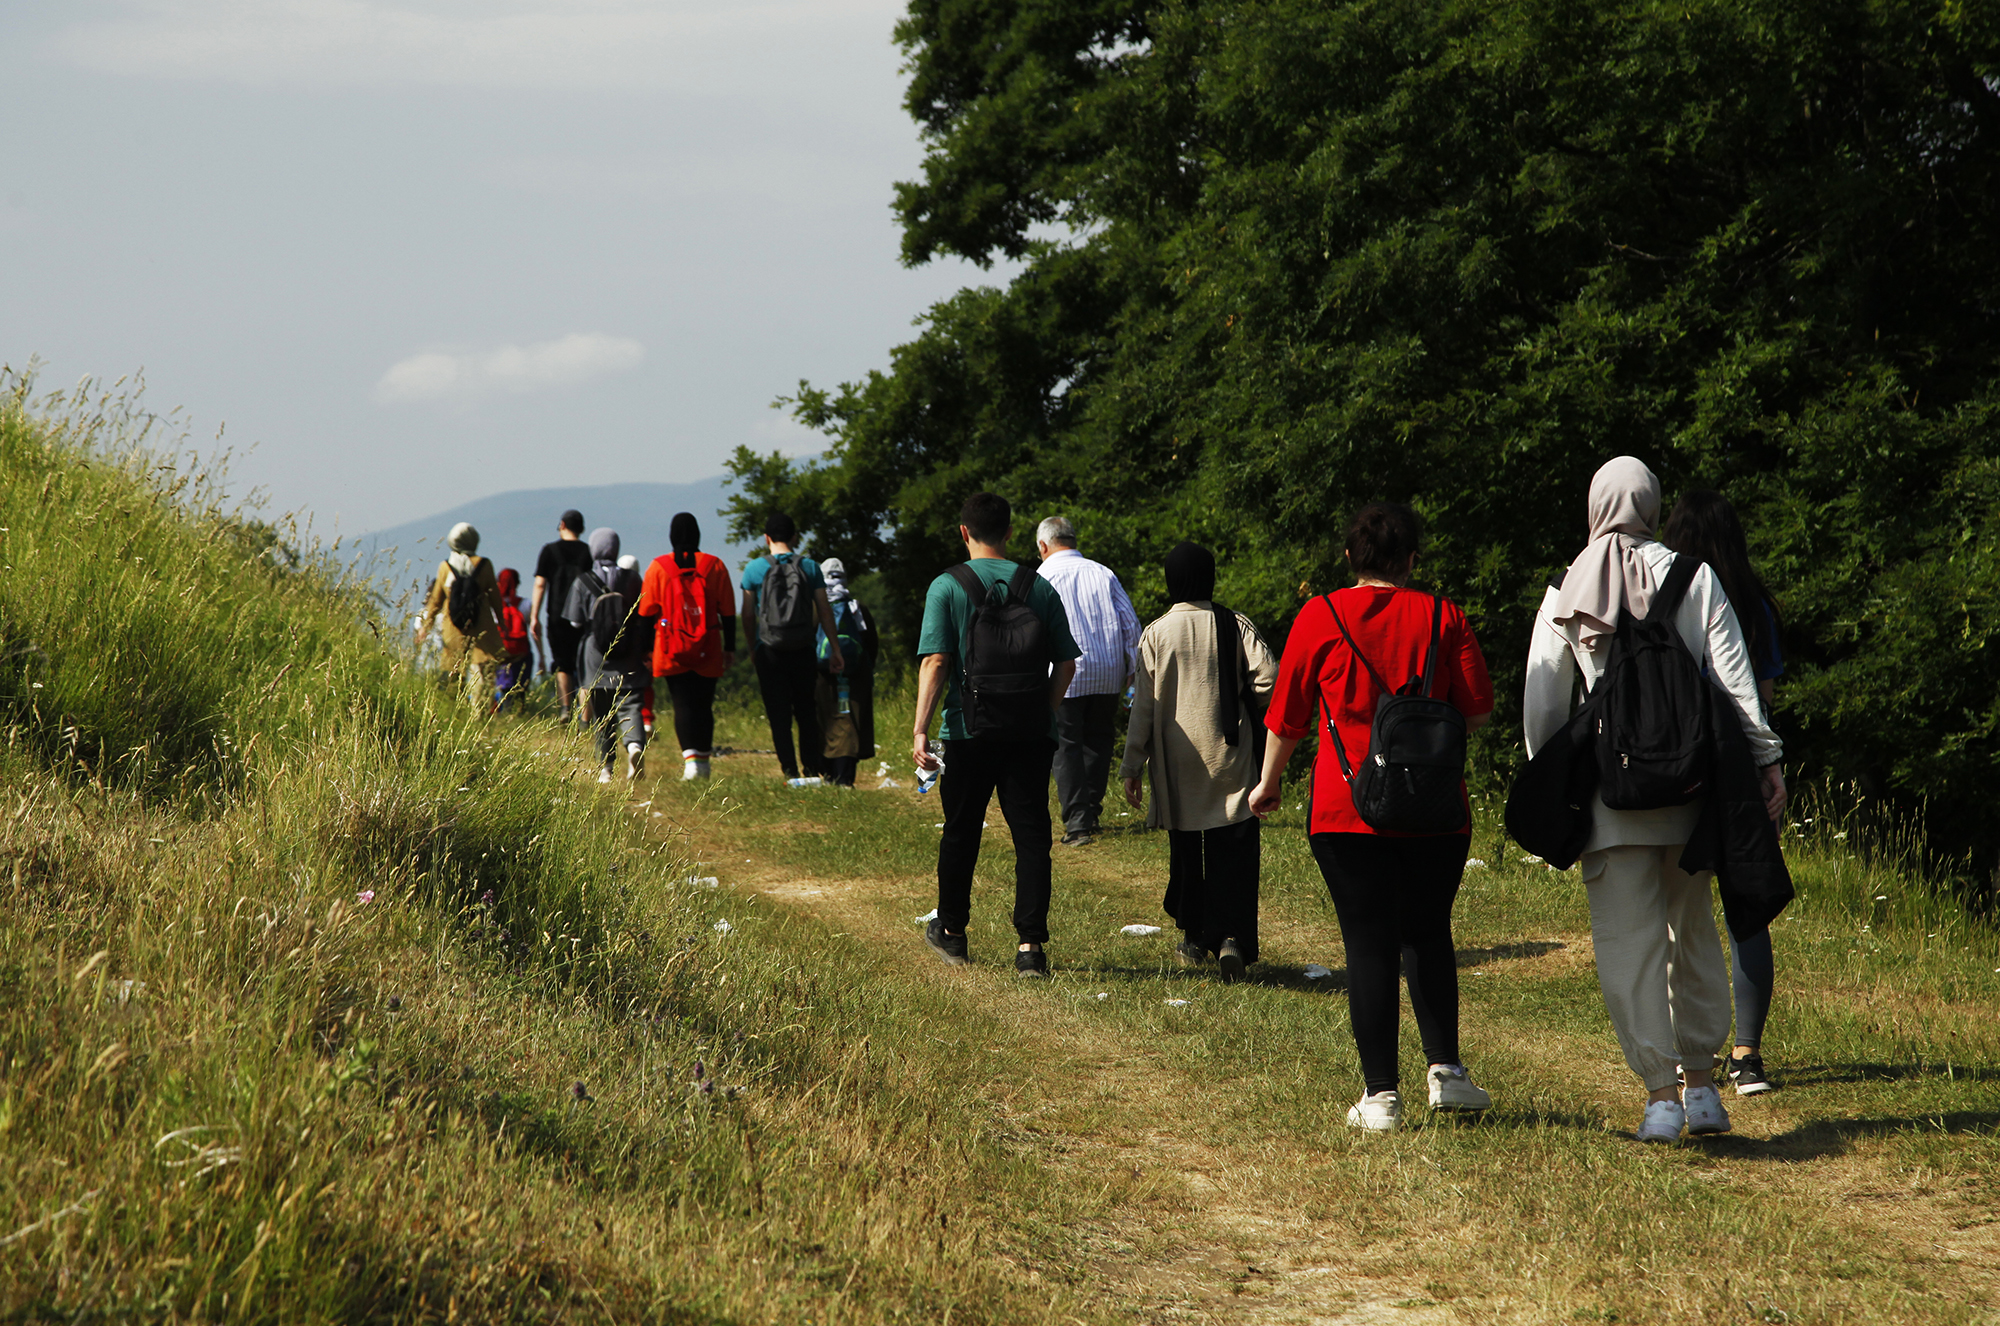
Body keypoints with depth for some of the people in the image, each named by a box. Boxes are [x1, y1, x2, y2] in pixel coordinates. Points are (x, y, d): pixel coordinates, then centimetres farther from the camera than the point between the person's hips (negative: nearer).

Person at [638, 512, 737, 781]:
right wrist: (730, 648, 10)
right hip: (707, 652, 1)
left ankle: (690, 758, -18)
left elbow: (646, 612, 2)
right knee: (703, 705, 12)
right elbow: (727, 612, 4)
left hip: (672, 651, -1)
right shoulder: (714, 566, 2)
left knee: (682, 704, -2)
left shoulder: (658, 567, -1)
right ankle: (703, 762, 17)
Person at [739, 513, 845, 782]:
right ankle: (812, 772, 11)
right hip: (803, 651, 2)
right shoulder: (809, 567, 0)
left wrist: (752, 649, 15)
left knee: (779, 717, 2)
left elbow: (748, 615, 2)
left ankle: (790, 773, -2)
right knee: (807, 714, 12)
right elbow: (824, 612, 1)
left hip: (769, 651, -2)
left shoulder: (754, 570, -3)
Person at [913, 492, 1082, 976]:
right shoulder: (1040, 588, 4)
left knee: (960, 832, 15)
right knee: (1031, 834, 1)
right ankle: (1030, 944, -7)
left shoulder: (947, 587, -4)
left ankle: (951, 932, 30)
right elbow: (1066, 664, 5)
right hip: (1030, 732, 1)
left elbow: (935, 663, -11)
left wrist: (921, 729, -11)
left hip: (969, 731, -1)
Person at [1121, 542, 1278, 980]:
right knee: (1233, 849, -2)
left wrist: (1132, 767, 4)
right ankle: (1232, 936, -19)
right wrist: (1239, 695, 11)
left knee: (1186, 849, 15)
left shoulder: (1156, 634, -3)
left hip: (1177, 762, 1)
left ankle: (1194, 936, 23)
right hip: (1230, 759, -1)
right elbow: (1269, 676, -12)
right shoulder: (1235, 626, -4)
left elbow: (1143, 706, -2)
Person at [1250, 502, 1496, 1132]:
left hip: (1348, 810, -1)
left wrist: (1268, 785, 20)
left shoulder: (1320, 617, 0)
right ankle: (1445, 1068, 12)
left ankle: (1381, 1095, -2)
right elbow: (1478, 711, 4)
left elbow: (1286, 717, 4)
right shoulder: (1442, 617, 2)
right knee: (1428, 934, 18)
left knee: (1369, 943, 1)